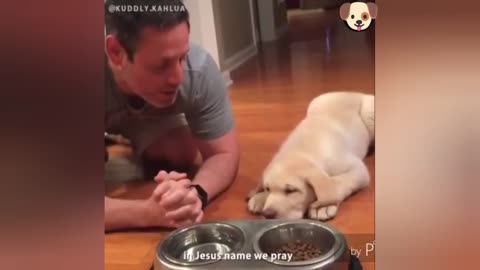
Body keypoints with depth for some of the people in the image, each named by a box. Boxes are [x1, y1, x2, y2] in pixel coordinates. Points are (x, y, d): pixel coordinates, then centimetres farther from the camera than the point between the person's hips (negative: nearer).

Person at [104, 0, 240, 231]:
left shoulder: (199, 69, -36)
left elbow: (223, 154, -26)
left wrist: (196, 192, -46)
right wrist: (148, 212, -57)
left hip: (148, 115, 1)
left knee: (181, 154, -12)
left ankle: (137, 143, 20)